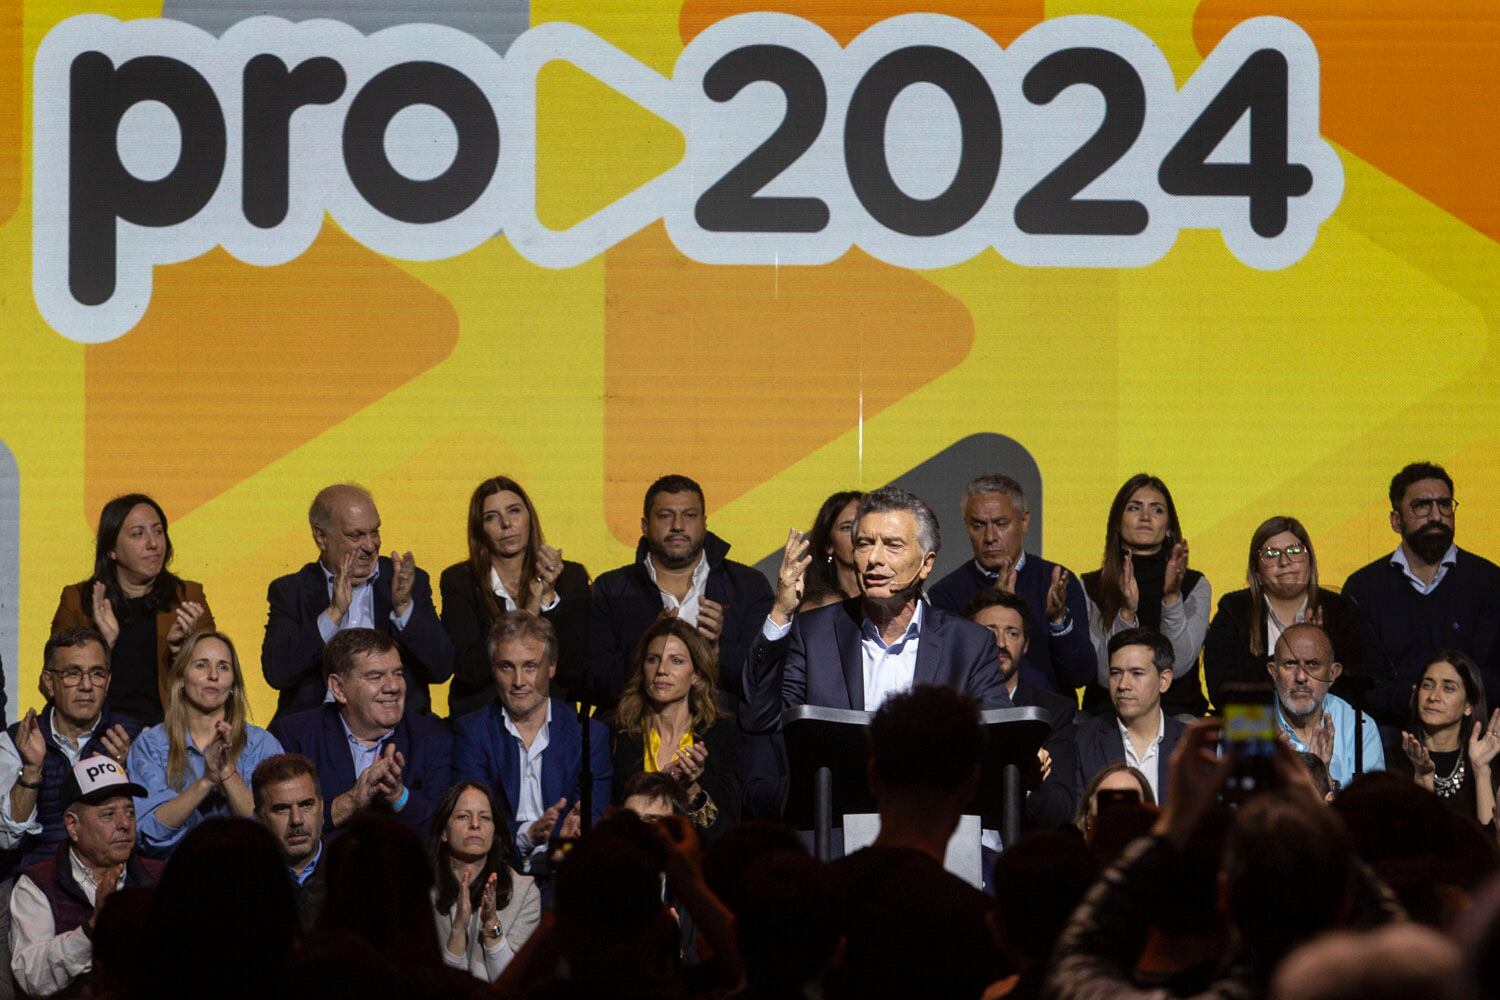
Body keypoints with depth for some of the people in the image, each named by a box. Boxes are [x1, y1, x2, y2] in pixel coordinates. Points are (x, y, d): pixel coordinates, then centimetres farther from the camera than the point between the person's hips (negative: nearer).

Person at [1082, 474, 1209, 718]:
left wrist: (1172, 596, -19)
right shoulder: (1090, 587, 5)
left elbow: (1178, 667, -8)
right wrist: (1127, 613, -21)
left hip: (1176, 712, 1)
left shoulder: (1195, 586, 7)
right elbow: (1106, 677, -7)